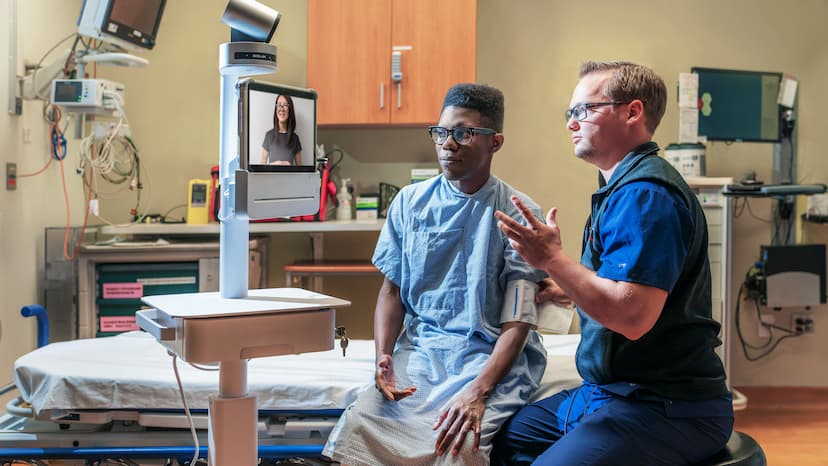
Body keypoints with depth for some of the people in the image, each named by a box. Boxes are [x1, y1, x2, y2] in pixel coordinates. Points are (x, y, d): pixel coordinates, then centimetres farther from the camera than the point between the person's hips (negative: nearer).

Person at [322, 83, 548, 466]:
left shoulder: (519, 214, -5)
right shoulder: (410, 201, 8)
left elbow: (518, 320, -9)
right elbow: (393, 290, 11)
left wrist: (478, 390, -24)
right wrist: (383, 356, -7)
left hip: (490, 356, -3)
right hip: (419, 349, 3)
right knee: (356, 427, -22)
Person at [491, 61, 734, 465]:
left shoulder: (645, 194, -19)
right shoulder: (620, 188, 16)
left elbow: (632, 317, -29)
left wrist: (552, 259, -23)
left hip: (667, 409, -11)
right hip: (610, 389, 11)